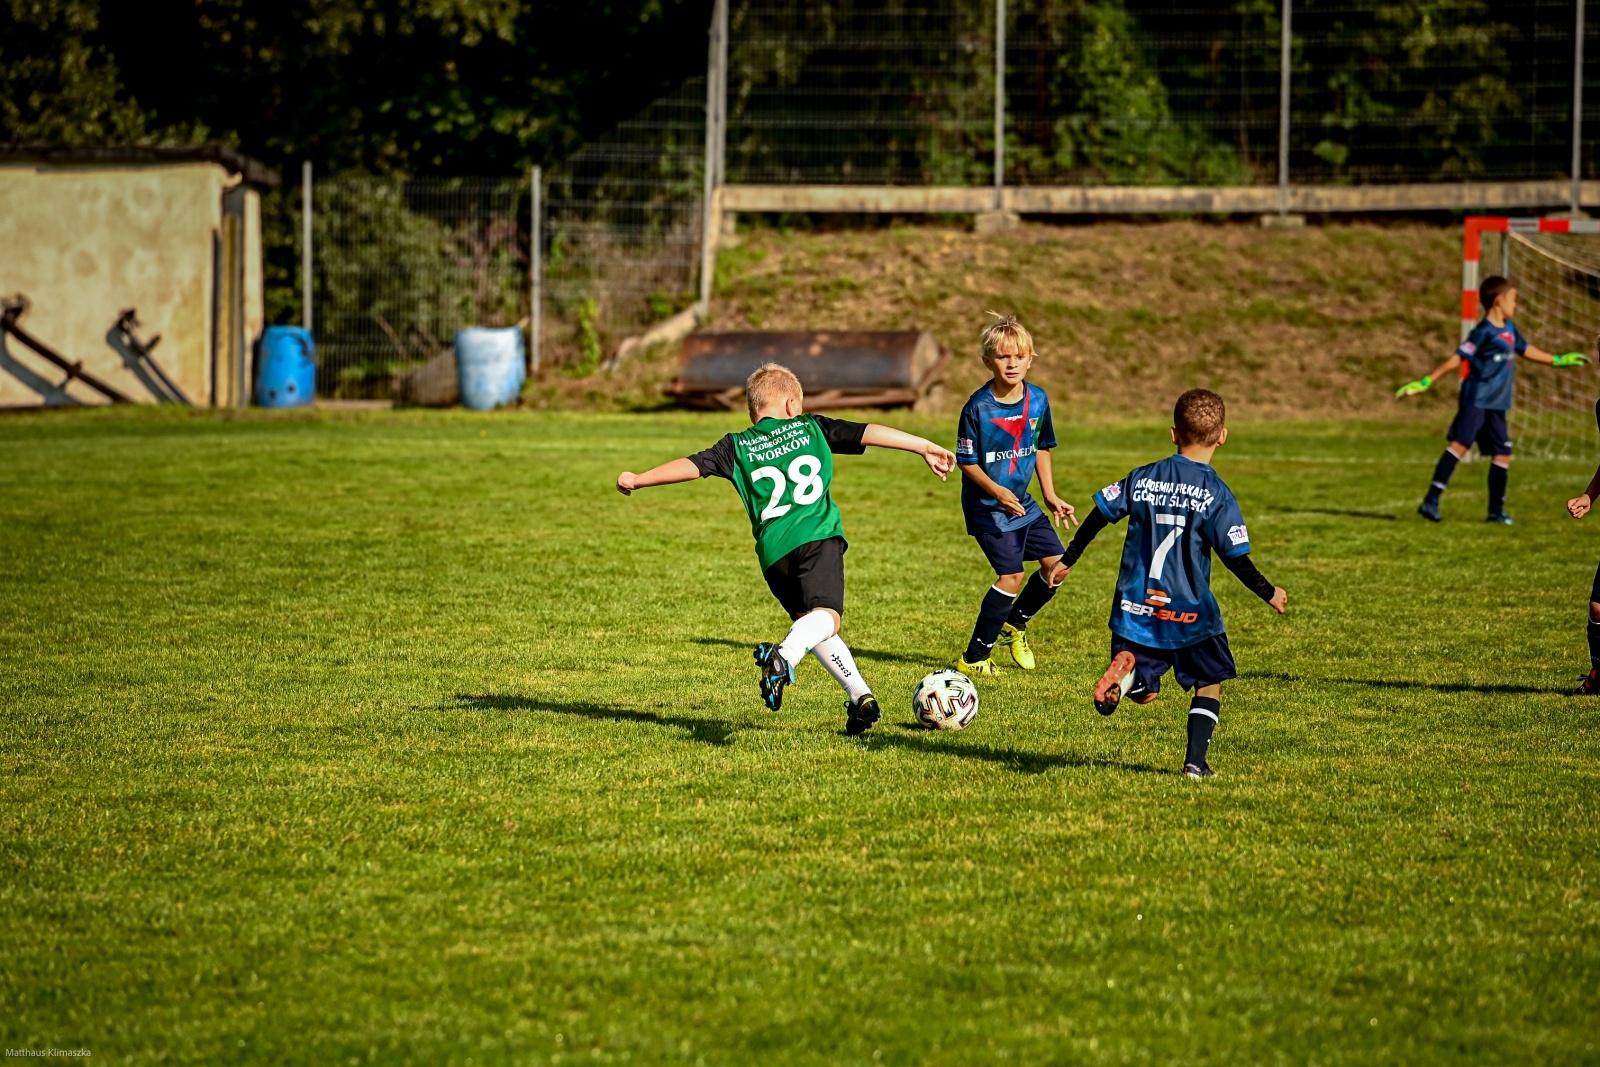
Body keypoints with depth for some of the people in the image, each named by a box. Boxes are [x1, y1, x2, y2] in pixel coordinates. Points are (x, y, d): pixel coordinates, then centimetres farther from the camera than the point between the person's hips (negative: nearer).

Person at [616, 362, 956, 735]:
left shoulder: (737, 447, 18)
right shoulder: (811, 428, 17)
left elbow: (692, 465, 12)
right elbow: (869, 433, 13)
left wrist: (638, 479, 22)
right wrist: (926, 448, 15)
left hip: (774, 550, 3)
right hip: (818, 537, -3)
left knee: (808, 620, 18)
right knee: (825, 614, -18)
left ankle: (860, 696, 10)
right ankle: (785, 655, -49)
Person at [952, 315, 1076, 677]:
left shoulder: (1038, 400, -1)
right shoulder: (978, 407, -17)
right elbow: (966, 461, -12)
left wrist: (1050, 495, 9)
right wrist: (996, 491, -25)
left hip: (1022, 502, 6)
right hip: (986, 507, -6)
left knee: (1057, 565, 4)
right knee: (1012, 575, -14)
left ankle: (1014, 626, 30)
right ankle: (974, 658, -4)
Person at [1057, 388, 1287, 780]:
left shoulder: (1142, 479, 3)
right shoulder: (1217, 494, -8)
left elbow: (1097, 516, 6)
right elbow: (1236, 558, -8)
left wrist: (1068, 560, 18)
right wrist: (1269, 594, 6)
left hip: (1136, 609, 3)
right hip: (1191, 614, -3)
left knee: (1144, 694, 12)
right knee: (1210, 685, 16)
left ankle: (1125, 671, -22)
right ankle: (1195, 761, 2)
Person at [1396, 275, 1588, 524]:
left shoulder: (1509, 329, 14)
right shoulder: (1484, 332, -12)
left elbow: (1525, 350, 31)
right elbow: (1458, 358, -16)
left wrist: (1557, 360, 41)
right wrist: (1425, 382, -20)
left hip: (1496, 403, 8)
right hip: (1476, 399, -8)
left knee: (1503, 454, 8)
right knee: (1460, 444, -18)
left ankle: (1496, 511, 18)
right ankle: (1431, 501, -22)